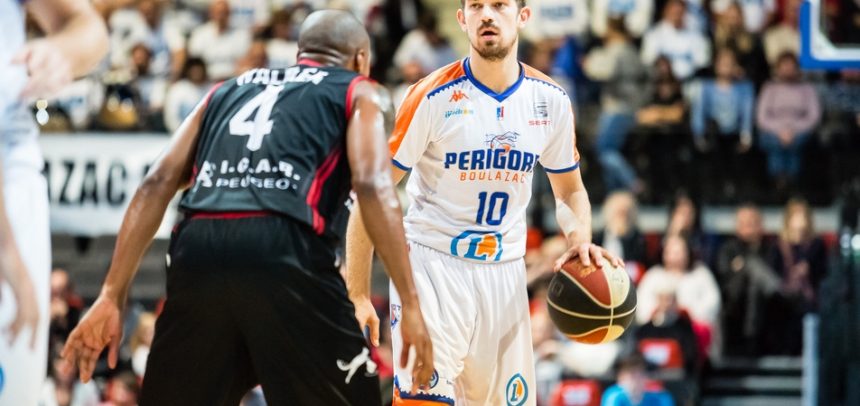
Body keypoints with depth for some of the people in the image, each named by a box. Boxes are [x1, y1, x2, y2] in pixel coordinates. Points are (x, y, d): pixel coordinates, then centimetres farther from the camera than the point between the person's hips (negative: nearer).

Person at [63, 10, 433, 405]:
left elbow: (158, 184, 18)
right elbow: (373, 187, 1)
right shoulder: (355, 92, 20)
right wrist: (410, 303, -3)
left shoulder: (228, 91, 31)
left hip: (199, 250, 4)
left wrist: (112, 297, 14)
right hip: (288, 253, -4)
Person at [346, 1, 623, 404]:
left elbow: (569, 189, 15)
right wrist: (358, 295, -11)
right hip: (432, 264, -5)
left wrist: (580, 240, -8)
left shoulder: (550, 101, 1)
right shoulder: (433, 97, -12)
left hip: (504, 272, 5)